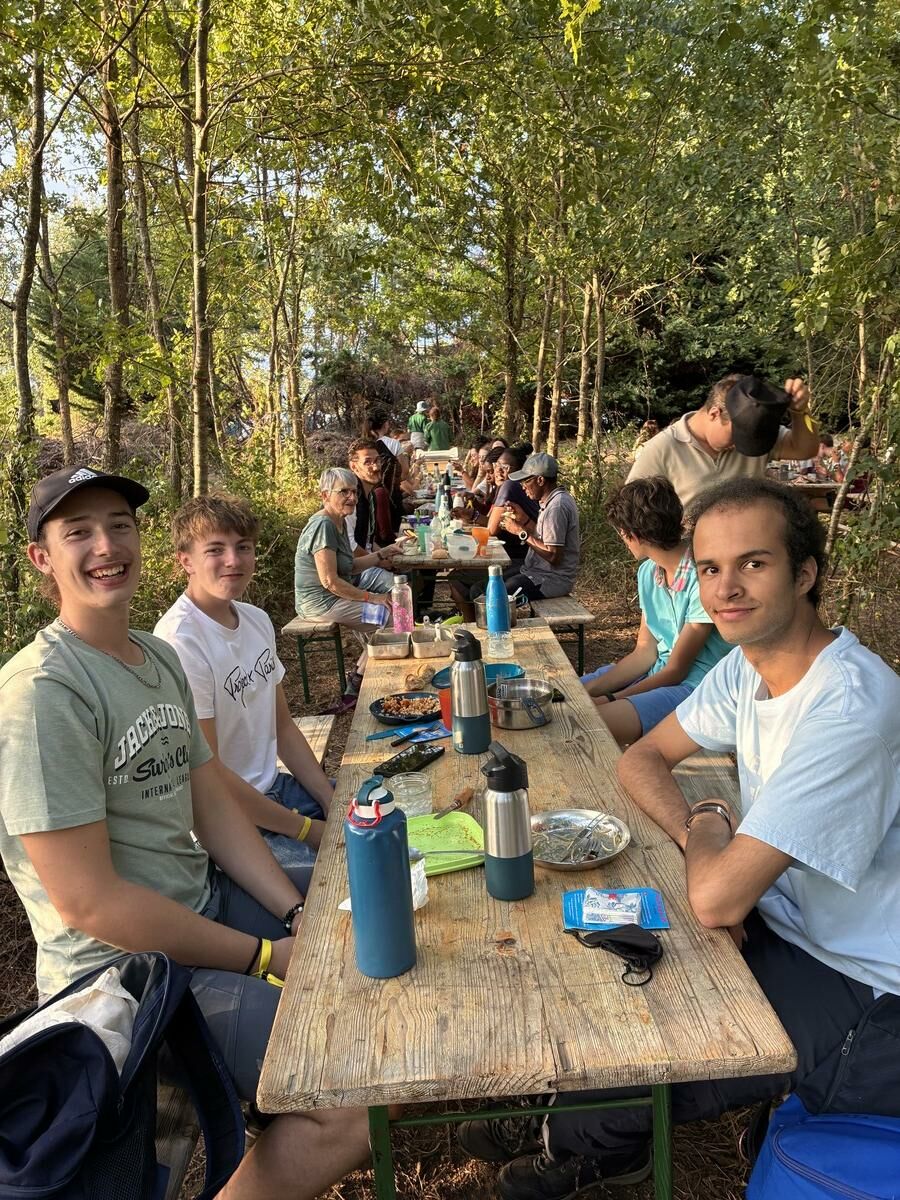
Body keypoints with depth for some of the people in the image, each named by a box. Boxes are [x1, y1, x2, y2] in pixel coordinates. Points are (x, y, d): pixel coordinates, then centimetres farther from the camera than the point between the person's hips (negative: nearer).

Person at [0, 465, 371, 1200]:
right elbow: (89, 901, -22)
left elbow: (212, 805, 8)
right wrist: (265, 957, -16)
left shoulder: (160, 658, 7)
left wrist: (296, 913, -2)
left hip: (207, 899, 9)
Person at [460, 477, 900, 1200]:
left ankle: (586, 1140, 25)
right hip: (785, 924, 7)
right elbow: (642, 759, 5)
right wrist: (699, 837, -14)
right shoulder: (749, 666, -5)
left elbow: (718, 899, -33)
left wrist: (709, 834, -11)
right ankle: (607, 1139, 26)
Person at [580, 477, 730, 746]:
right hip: (657, 671, 8)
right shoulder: (648, 571, 7)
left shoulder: (701, 580, -20)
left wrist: (610, 699, -13)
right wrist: (589, 690, -5)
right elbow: (644, 653, 7)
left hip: (695, 684, -8)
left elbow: (677, 670, -15)